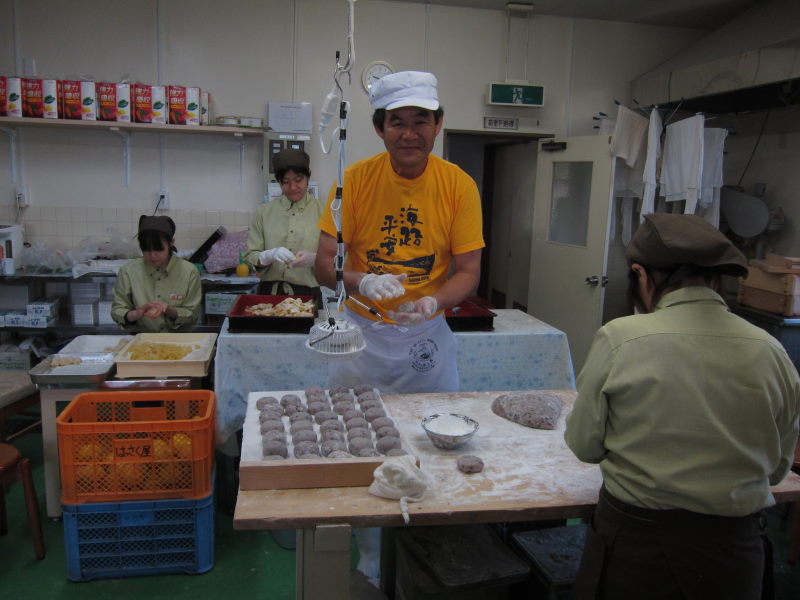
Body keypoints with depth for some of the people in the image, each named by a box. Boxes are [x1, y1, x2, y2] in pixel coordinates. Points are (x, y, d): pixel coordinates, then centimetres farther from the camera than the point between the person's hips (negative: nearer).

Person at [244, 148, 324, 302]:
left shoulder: (322, 211, 6)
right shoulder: (264, 212, 11)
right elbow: (250, 257, 8)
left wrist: (314, 258, -15)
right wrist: (270, 255, -12)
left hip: (307, 294, -1)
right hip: (270, 291, 1)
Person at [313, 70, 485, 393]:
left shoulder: (460, 186, -9)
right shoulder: (355, 179, -10)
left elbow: (468, 272, -5)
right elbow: (324, 264, -8)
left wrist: (433, 302, -24)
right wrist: (362, 282, -28)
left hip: (427, 333, 1)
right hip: (360, 329, 0)